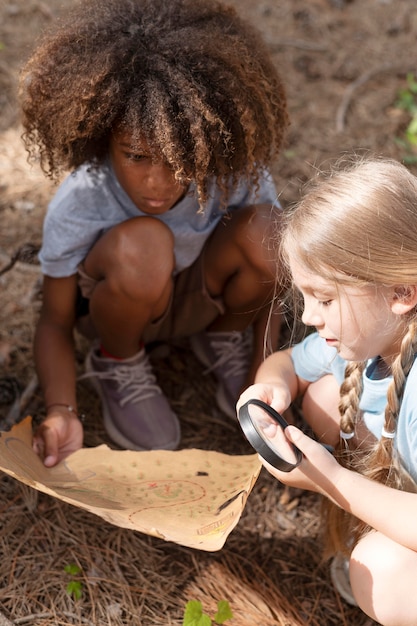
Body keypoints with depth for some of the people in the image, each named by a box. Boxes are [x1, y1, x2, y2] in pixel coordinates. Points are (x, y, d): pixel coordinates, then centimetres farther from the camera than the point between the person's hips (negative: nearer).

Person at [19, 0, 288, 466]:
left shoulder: (238, 176, -26)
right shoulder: (77, 208, -30)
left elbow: (268, 281, -11)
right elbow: (55, 323, -18)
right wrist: (61, 411, -36)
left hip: (199, 295, 3)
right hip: (115, 304, -2)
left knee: (265, 229, -30)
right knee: (141, 244, -39)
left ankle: (221, 337, 3)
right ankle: (119, 363, -5)